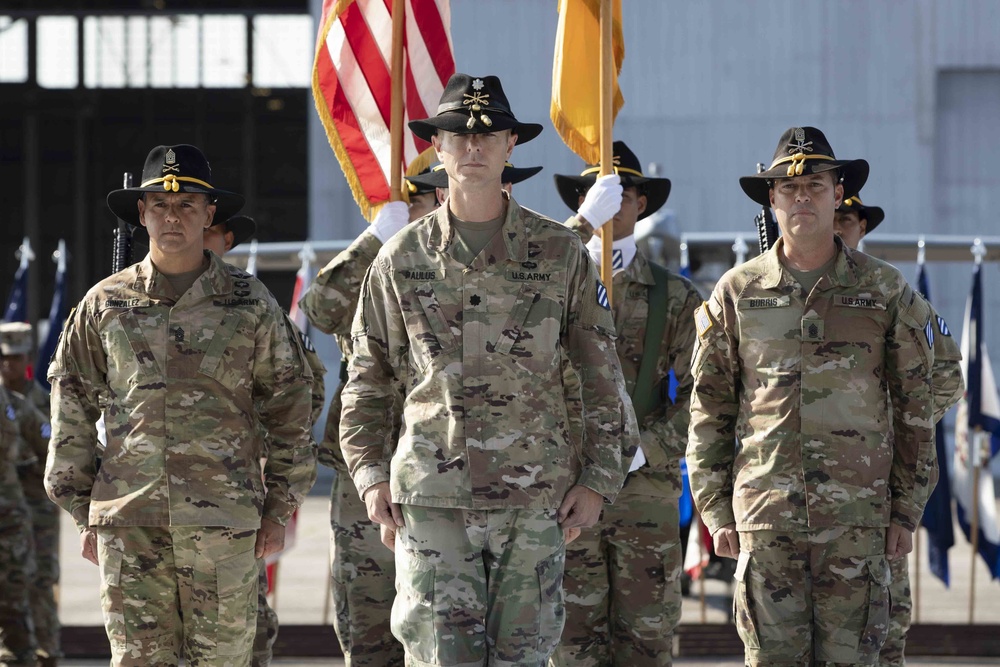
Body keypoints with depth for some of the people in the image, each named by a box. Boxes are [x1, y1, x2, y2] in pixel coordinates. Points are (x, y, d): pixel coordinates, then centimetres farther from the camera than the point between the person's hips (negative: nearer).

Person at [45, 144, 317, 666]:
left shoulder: (249, 304, 6)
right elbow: (71, 409, 12)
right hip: (128, 522, 1)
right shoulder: (105, 305, 8)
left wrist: (280, 507, 7)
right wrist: (82, 513, 8)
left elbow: (288, 407, 10)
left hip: (224, 521, -1)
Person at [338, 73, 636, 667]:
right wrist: (371, 474, 3)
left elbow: (603, 374, 8)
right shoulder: (402, 258, 7)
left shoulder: (560, 252, 5)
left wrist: (598, 479, 2)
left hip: (535, 494, 0)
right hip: (433, 494, 0)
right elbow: (368, 380, 13)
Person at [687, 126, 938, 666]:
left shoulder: (886, 292, 6)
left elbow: (915, 408, 9)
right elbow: (709, 413, 9)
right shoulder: (736, 293, 7)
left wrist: (907, 511, 5)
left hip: (857, 516, 0)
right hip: (765, 517, 0)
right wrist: (715, 510, 3)